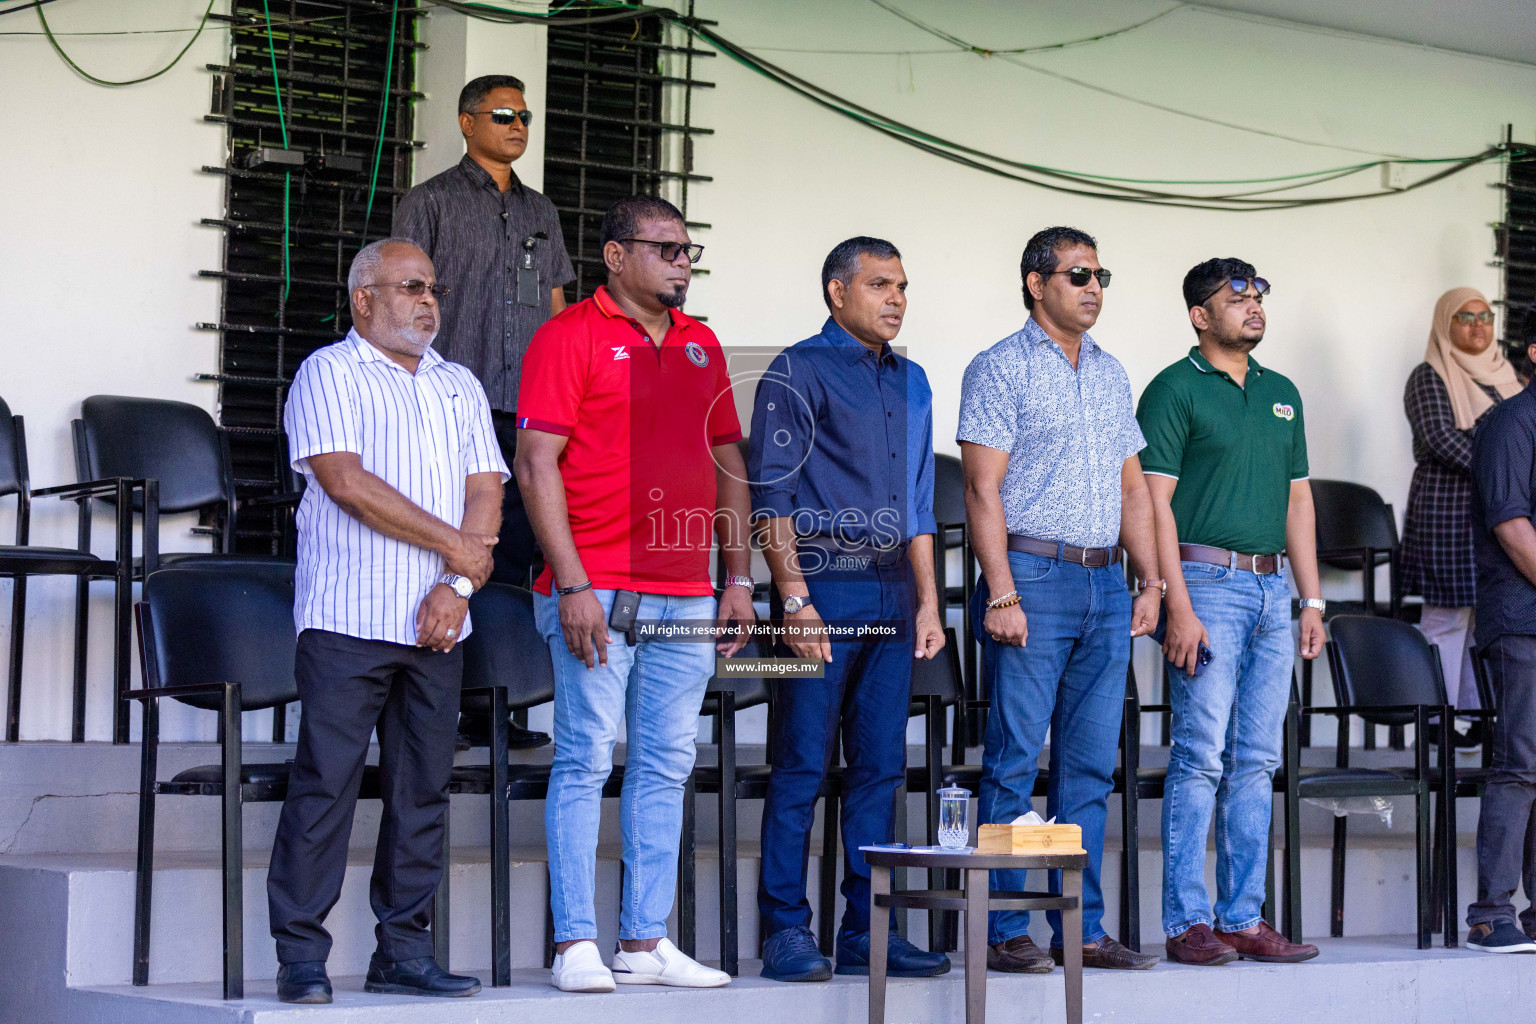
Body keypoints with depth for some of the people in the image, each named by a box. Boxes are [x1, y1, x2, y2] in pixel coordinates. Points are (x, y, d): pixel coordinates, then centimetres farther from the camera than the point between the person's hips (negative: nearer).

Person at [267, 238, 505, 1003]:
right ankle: (301, 957, -2)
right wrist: (455, 546, -9)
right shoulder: (329, 374, 0)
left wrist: (458, 586, -7)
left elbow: (485, 493, 10)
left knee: (423, 787, 5)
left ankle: (403, 952, 12)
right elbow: (346, 481, -12)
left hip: (436, 624, 6)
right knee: (325, 783, -6)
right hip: (349, 618, -5)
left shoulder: (460, 387, 18)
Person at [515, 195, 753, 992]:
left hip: (687, 594, 6)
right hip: (598, 589, -6)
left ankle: (646, 942, 12)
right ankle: (576, 944, -1)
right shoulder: (570, 337, -3)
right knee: (586, 758, -5)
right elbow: (535, 466, -9)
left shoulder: (700, 345, 17)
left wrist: (738, 579, 12)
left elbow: (728, 465, 20)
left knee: (666, 766, 7)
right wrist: (573, 585, -15)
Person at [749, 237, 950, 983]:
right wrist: (794, 600, -15)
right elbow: (770, 497, -8)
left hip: (892, 596, 7)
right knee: (802, 767, -5)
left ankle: (867, 931, 12)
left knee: (880, 767, 7)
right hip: (823, 587, -6)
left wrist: (928, 602, 14)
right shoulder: (798, 373, -2)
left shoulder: (911, 382, 18)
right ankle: (787, 932, 0)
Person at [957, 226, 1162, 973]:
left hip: (1104, 585, 7)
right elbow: (983, 488, -9)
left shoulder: (1111, 374, 17)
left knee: (1091, 765, 7)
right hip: (1033, 576, -7)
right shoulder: (1001, 369, -3)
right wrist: (1002, 594, -17)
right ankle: (1005, 932, -1)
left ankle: (1082, 929, 12)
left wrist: (1150, 579, 11)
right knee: (1014, 761, -5)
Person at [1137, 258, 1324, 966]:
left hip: (1272, 589, 6)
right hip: (1207, 583, -6)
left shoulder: (1282, 394, 18)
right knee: (1201, 756, -8)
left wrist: (1311, 600, 12)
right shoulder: (1175, 390, -3)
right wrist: (1179, 607, -16)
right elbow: (1155, 502, -9)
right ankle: (1188, 922, -3)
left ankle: (1244, 918, 10)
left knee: (1257, 761, 6)